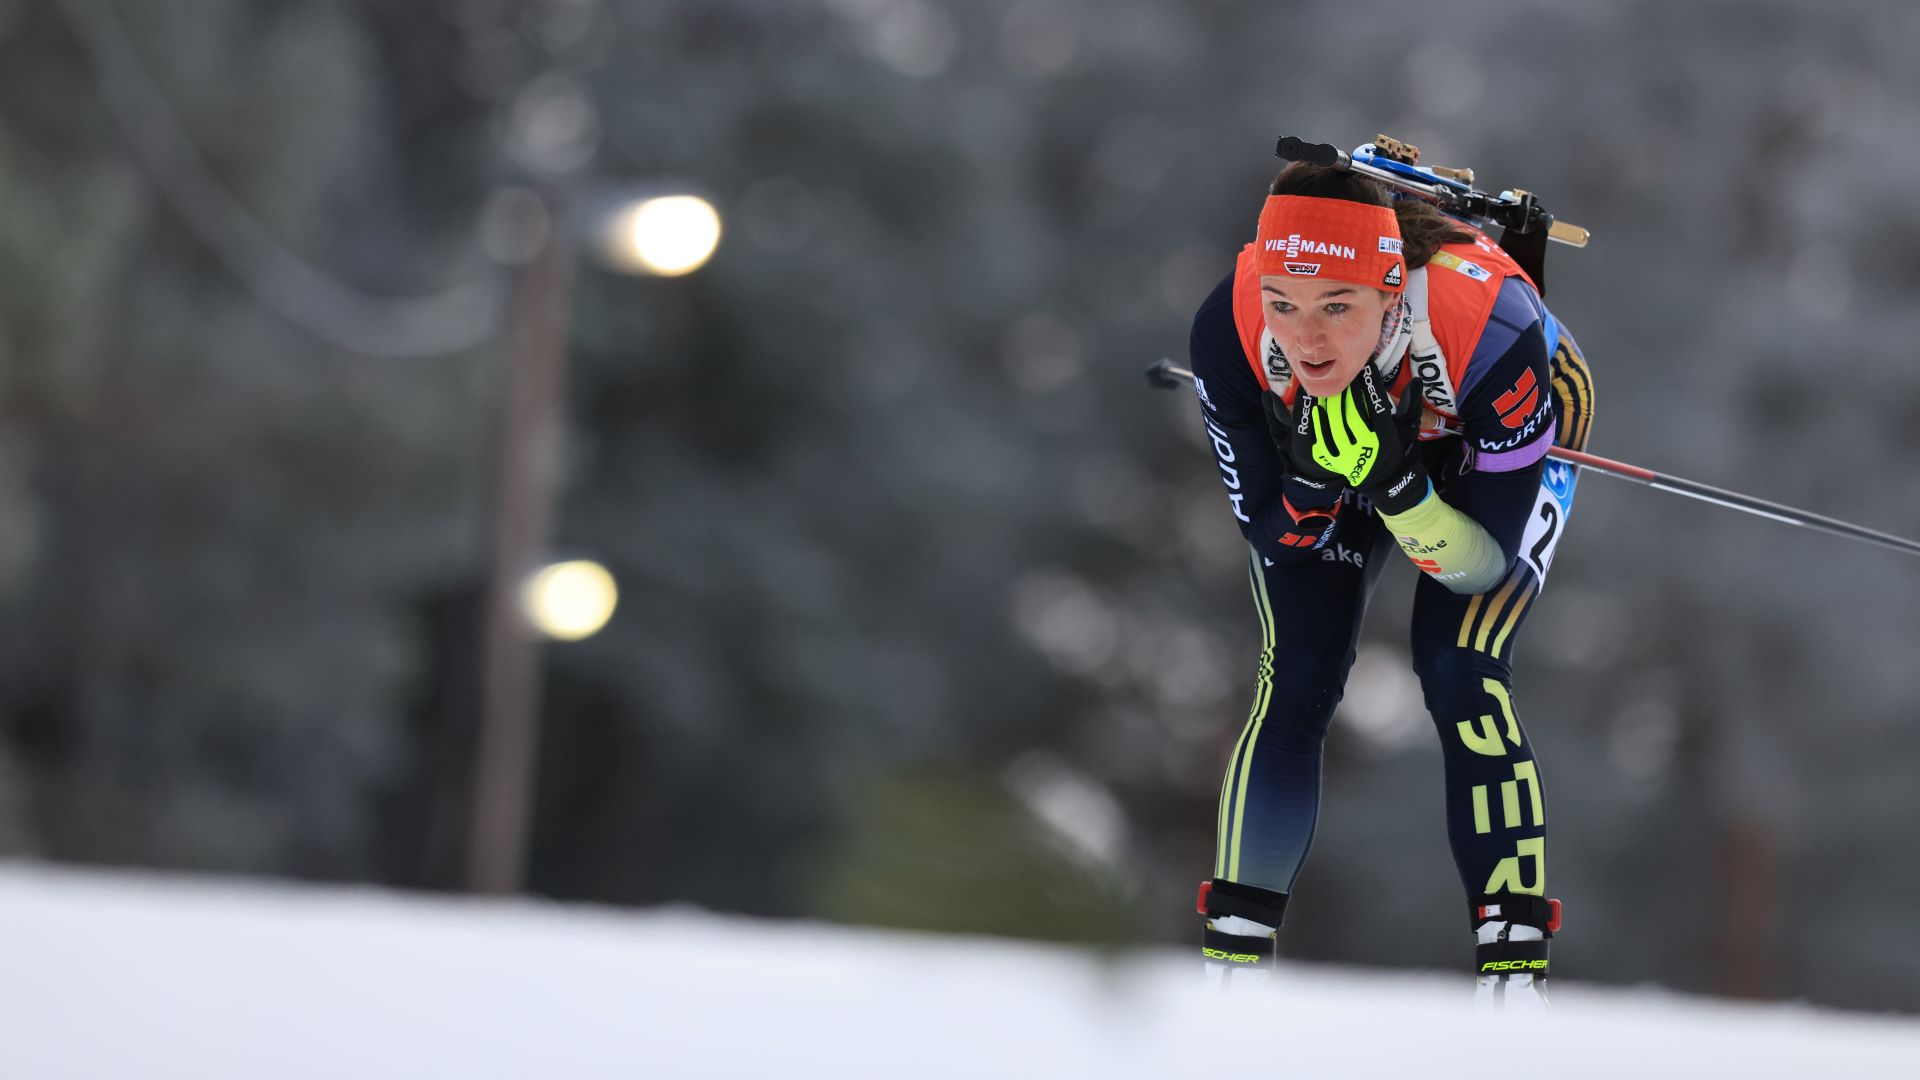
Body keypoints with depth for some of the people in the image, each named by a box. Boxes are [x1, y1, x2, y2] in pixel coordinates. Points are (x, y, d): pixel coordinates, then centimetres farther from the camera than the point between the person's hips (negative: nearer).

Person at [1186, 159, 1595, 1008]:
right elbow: (1275, 538, -21)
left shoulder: (1490, 329, -43)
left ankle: (1514, 975, -11)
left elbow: (1485, 567, -32)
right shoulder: (1229, 331, -36)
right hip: (1309, 442, 2)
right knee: (1295, 682, -11)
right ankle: (1231, 964, 3)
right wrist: (1316, 476, -42)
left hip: (1497, 442, -2)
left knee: (1460, 675, -19)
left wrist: (1395, 485, -49)